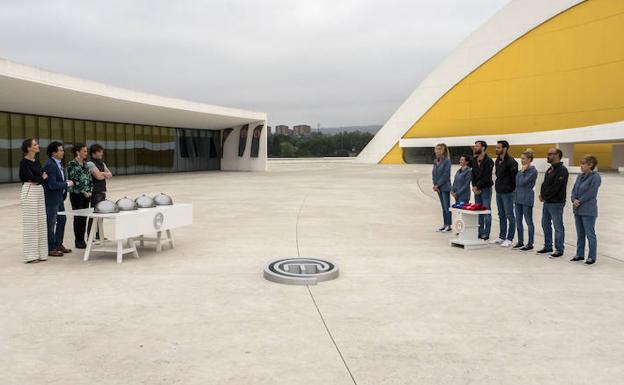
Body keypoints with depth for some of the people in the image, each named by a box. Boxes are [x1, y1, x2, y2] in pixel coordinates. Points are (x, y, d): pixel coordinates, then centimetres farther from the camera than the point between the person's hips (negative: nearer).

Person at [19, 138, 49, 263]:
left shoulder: (37, 161, 14)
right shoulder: (24, 162, -9)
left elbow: (44, 176, 8)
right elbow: (31, 177, -16)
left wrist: (38, 179, -12)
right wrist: (42, 178, 2)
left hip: (39, 191, 8)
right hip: (29, 192, -8)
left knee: (40, 222, 9)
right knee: (30, 222, -3)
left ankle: (40, 253, 16)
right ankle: (31, 255, 3)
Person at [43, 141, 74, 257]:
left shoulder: (58, 163, 8)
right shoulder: (49, 165, -20)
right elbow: (52, 184, -25)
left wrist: (66, 182, 3)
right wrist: (67, 184, -15)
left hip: (59, 198, 10)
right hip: (51, 199, -10)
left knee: (62, 220, 18)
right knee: (51, 224, 1)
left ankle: (58, 244, 31)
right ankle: (50, 249, 12)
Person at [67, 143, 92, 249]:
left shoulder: (85, 164, 12)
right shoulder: (72, 164, -9)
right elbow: (72, 180, -15)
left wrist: (89, 191, 2)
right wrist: (83, 192, -14)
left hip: (86, 194, 7)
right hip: (76, 194, -7)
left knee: (84, 217, 9)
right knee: (78, 217, 0)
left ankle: (82, 239, 17)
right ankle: (78, 241, 8)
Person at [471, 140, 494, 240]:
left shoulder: (488, 161, -10)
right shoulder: (474, 160, 10)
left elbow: (486, 177, -15)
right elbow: (473, 175, 9)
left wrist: (477, 186, -14)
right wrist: (474, 187, -4)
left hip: (486, 189, -6)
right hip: (476, 189, 6)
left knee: (486, 212, -1)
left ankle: (486, 234, 3)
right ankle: (480, 233, 15)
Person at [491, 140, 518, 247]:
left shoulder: (511, 161, -15)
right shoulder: (497, 161, 10)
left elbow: (515, 177, -15)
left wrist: (512, 189, -10)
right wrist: (498, 184, 13)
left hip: (507, 193, -8)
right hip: (498, 192, 9)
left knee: (509, 216, 0)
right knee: (501, 215, 15)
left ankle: (509, 239, 7)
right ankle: (501, 237, 24)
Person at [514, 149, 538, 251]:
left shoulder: (533, 171, -12)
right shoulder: (521, 169, 10)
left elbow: (522, 182, -20)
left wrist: (522, 171, -12)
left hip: (527, 199, -8)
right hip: (518, 198, 8)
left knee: (529, 222, 1)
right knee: (518, 221, 12)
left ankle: (530, 244, 8)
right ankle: (520, 242, 22)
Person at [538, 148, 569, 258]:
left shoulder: (562, 170, -15)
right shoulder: (550, 169, 15)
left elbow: (555, 187, -21)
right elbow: (545, 183, 16)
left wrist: (544, 196, -12)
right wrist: (542, 194, -1)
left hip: (556, 203, -10)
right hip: (547, 202, 10)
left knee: (558, 227, -1)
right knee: (545, 225, 16)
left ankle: (559, 250, 7)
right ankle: (548, 247, 28)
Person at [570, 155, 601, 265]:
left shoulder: (595, 177, -12)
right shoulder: (580, 176, 10)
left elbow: (591, 193, -17)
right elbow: (574, 190, 9)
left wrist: (579, 201, -12)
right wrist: (574, 200, -8)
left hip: (588, 211, -8)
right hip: (577, 210, 8)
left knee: (590, 234, 1)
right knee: (580, 234, 16)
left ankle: (592, 257, 10)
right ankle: (580, 254, 26)